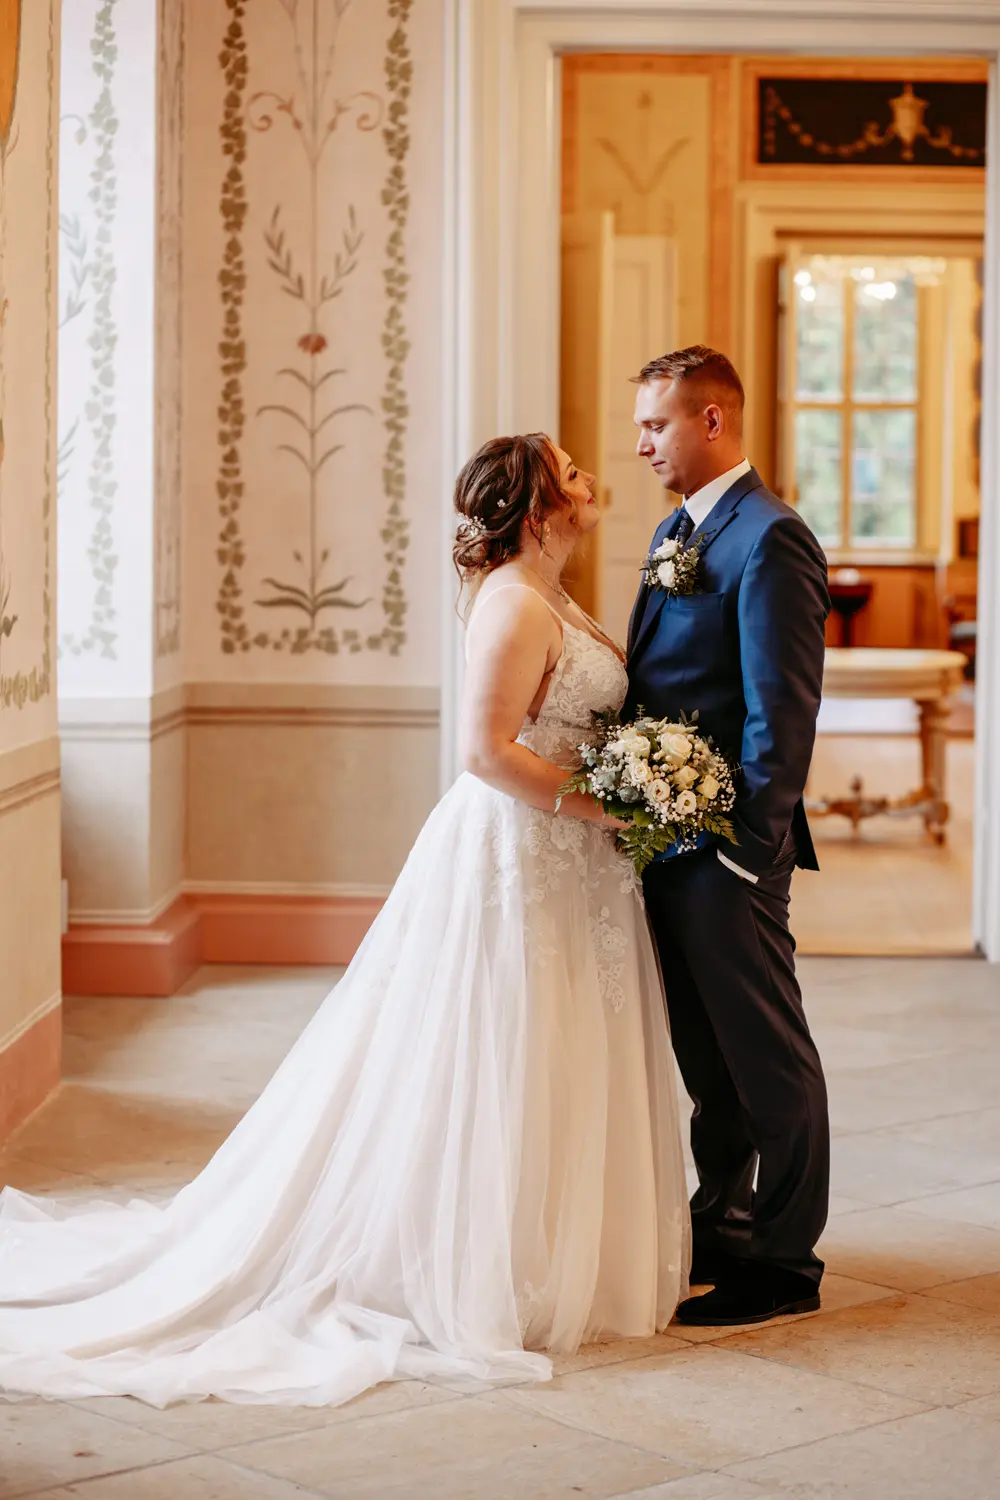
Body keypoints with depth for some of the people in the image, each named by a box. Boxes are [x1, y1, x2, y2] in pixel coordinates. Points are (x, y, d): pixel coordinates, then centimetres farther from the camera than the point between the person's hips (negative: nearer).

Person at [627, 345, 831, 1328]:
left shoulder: (769, 539, -15)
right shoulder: (677, 532, 14)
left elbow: (780, 711, -19)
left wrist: (751, 845, -19)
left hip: (727, 846, -9)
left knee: (766, 1053, 2)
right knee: (705, 1051, 18)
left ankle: (784, 1261, 12)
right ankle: (722, 1226, 31)